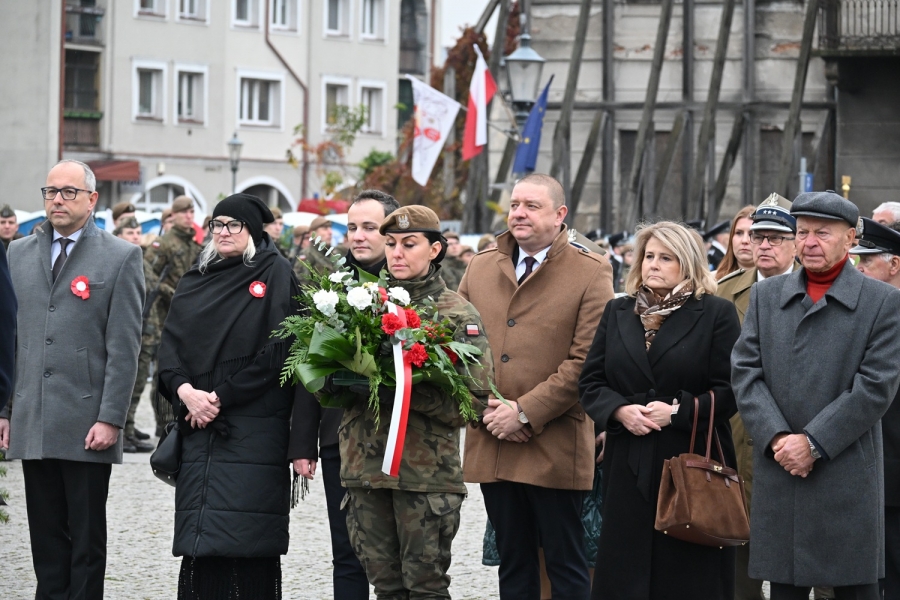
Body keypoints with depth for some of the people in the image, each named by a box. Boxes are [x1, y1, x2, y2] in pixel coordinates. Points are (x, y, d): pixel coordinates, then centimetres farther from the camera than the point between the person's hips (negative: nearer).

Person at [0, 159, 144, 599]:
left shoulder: (121, 258, 0)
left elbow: (124, 348, -5)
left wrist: (110, 419, -12)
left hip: (87, 427, -4)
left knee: (87, 540, 2)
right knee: (45, 536, 7)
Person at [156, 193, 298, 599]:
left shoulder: (276, 275, 2)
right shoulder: (195, 281, 17)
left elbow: (278, 350, -7)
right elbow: (170, 344, 9)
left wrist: (222, 397, -10)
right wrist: (185, 391, -10)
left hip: (254, 428, -5)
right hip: (199, 427, 5)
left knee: (247, 542, -9)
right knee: (200, 544, 1)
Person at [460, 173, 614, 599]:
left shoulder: (590, 274, -3)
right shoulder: (481, 268, 13)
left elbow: (585, 360, -10)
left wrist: (525, 412, -14)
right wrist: (483, 406, -3)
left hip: (555, 448, -5)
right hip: (492, 446, 5)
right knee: (513, 564, 12)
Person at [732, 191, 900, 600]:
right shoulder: (766, 295, 12)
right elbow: (745, 372, 4)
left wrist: (814, 443, -13)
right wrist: (777, 438, -10)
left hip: (848, 481, -3)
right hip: (777, 479, 3)